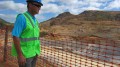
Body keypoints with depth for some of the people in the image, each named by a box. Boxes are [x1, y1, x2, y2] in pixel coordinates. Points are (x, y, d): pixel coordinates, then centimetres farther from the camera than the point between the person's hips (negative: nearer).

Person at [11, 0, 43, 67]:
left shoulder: (34, 21, 11)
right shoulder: (21, 17, -16)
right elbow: (15, 37, -20)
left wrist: (36, 52, 18)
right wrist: (20, 55, -23)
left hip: (32, 52, 8)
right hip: (24, 53, -8)